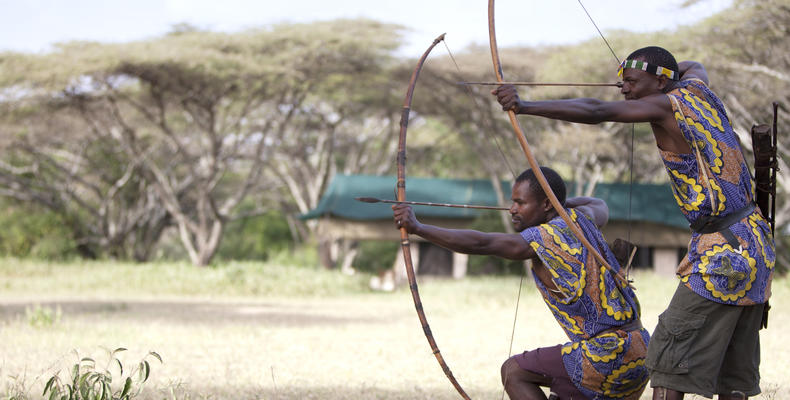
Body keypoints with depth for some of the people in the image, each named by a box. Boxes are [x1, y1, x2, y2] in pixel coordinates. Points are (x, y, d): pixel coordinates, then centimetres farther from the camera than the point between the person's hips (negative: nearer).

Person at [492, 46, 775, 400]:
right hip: (756, 242, 9)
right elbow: (694, 66, 38)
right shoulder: (696, 89, 11)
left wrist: (525, 106, -28)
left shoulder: (666, 105, -11)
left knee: (670, 355, -8)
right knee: (734, 368, 10)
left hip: (723, 256, -9)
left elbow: (596, 112, -24)